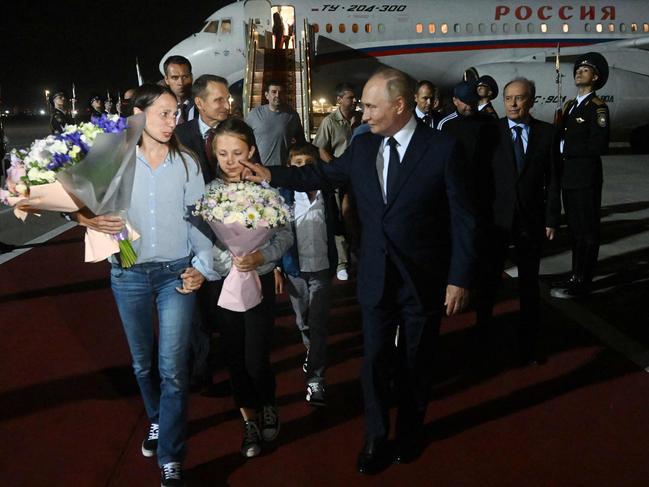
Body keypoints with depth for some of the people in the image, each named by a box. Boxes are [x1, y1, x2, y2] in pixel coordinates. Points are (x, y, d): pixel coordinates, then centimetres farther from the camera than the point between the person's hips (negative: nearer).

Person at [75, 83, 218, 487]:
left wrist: (203, 266, -7)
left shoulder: (186, 163, 0)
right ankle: (158, 421, 42)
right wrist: (89, 218, -17)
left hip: (176, 273, -1)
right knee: (143, 362, 16)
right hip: (128, 275, 1)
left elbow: (198, 220, 2)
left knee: (173, 367, -5)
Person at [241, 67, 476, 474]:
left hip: (424, 280, -3)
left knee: (415, 362, 15)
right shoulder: (362, 147, 1)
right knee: (375, 360, 11)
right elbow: (323, 174, 16)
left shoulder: (443, 148, -13)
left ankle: (410, 433, 38)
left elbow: (463, 220, -12)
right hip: (376, 279, 3)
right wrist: (272, 175, 11)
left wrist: (459, 279, -13)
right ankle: (376, 438, 30)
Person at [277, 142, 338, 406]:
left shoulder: (326, 193, -1)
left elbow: (334, 226, 8)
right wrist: (276, 267, -9)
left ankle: (316, 379, 2)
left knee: (319, 324, -2)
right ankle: (312, 351, 43)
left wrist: (334, 264, 5)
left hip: (321, 267, 0)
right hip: (294, 267, 0)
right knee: (302, 320, 16)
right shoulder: (284, 195, -6)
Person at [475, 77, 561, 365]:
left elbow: (553, 180, 1)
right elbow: (481, 176, -3)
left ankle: (529, 343, 25)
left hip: (531, 221, 1)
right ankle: (482, 336, 29)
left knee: (529, 285, 12)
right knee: (488, 281, 10)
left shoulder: (547, 133, 0)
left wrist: (552, 219, -2)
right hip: (496, 219, -1)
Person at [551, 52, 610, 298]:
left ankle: (581, 283, 5)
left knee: (587, 231, 0)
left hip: (586, 178, -8)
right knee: (575, 229, 14)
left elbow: (598, 145, -19)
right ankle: (576, 275, 24)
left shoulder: (598, 107, -9)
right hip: (568, 177, 8)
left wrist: (565, 147, -16)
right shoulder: (569, 105, 16)